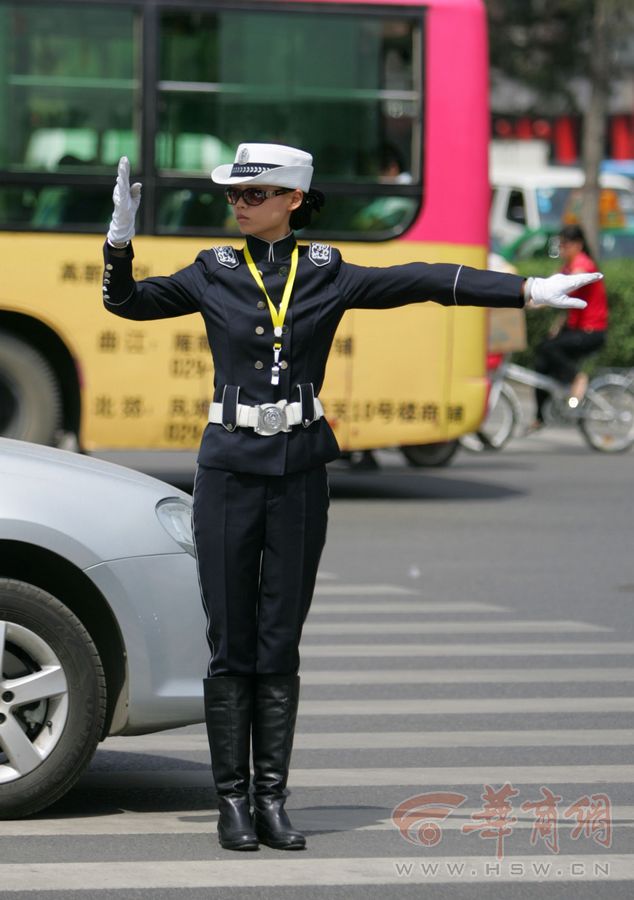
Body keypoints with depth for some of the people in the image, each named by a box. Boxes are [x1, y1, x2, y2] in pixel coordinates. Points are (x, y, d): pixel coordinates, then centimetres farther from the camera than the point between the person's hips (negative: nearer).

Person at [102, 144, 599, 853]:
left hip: (300, 474, 1)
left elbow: (425, 282, -1)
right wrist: (120, 237, -5)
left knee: (280, 643, 5)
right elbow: (126, 302, 13)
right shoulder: (213, 275, 4)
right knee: (230, 646, 1)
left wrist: (528, 290, -5)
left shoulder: (326, 276, 3)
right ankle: (232, 802, 6)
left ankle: (271, 801, 9)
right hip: (228, 470, 0)